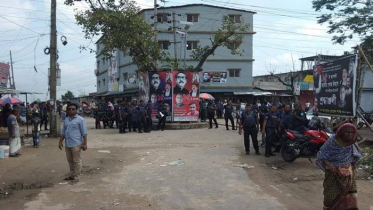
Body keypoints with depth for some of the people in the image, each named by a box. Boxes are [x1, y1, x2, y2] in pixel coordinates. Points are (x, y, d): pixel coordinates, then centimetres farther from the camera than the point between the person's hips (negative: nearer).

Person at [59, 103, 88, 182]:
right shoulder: (66, 120, 13)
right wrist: (60, 142, 14)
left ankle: (76, 177, 7)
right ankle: (72, 175, 28)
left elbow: (84, 133, -8)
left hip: (76, 144, -7)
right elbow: (63, 132, 20)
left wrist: (85, 144, -12)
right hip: (67, 144, 7)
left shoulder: (80, 119, -5)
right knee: (70, 160, 15)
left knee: (76, 161, 0)